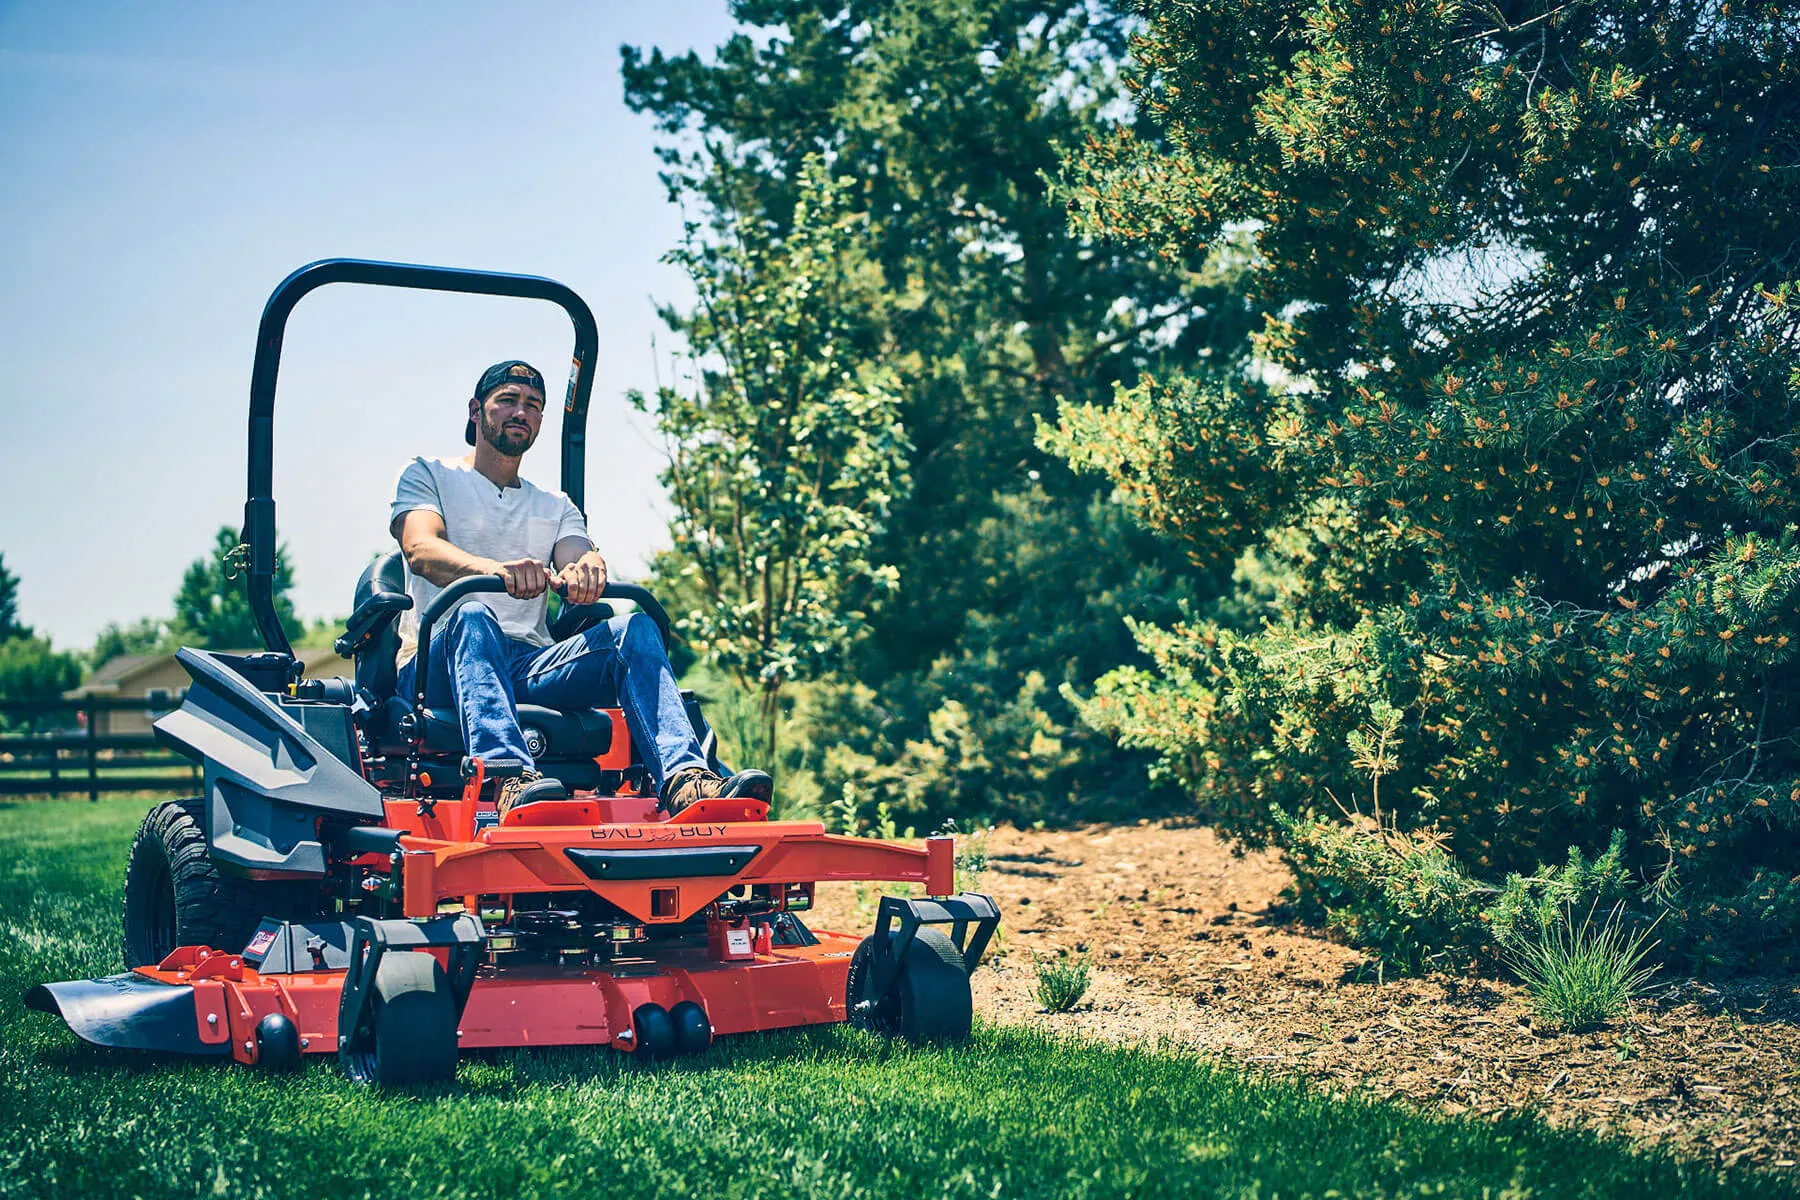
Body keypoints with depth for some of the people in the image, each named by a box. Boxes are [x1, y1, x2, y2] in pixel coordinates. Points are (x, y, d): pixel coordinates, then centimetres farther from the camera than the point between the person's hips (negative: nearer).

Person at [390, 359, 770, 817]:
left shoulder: (556, 507, 27)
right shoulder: (427, 476, 15)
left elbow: (579, 555, 4)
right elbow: (421, 550, -7)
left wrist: (587, 569, -24)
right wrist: (496, 569, -30)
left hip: (532, 668, 4)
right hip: (436, 670, -3)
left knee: (635, 628, -21)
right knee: (473, 616, -37)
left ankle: (683, 779, -45)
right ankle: (509, 781, -61)